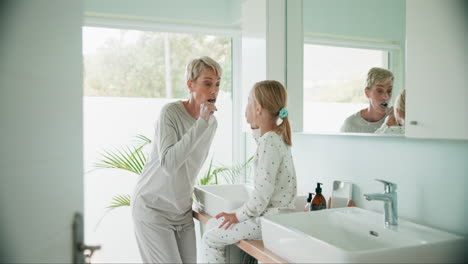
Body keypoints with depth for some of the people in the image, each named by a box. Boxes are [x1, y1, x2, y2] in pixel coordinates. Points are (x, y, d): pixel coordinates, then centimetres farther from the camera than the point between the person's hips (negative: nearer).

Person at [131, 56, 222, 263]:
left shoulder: (212, 122, 1)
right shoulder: (171, 112, -18)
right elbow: (169, 163, -31)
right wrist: (201, 123, -30)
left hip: (182, 209, 6)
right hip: (153, 207, -6)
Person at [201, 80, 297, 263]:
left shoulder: (269, 142, -23)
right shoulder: (276, 136, 6)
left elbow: (262, 194, -25)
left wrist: (238, 216, -12)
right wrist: (256, 127, 16)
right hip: (275, 213, 10)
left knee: (210, 240, 0)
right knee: (212, 225, 18)